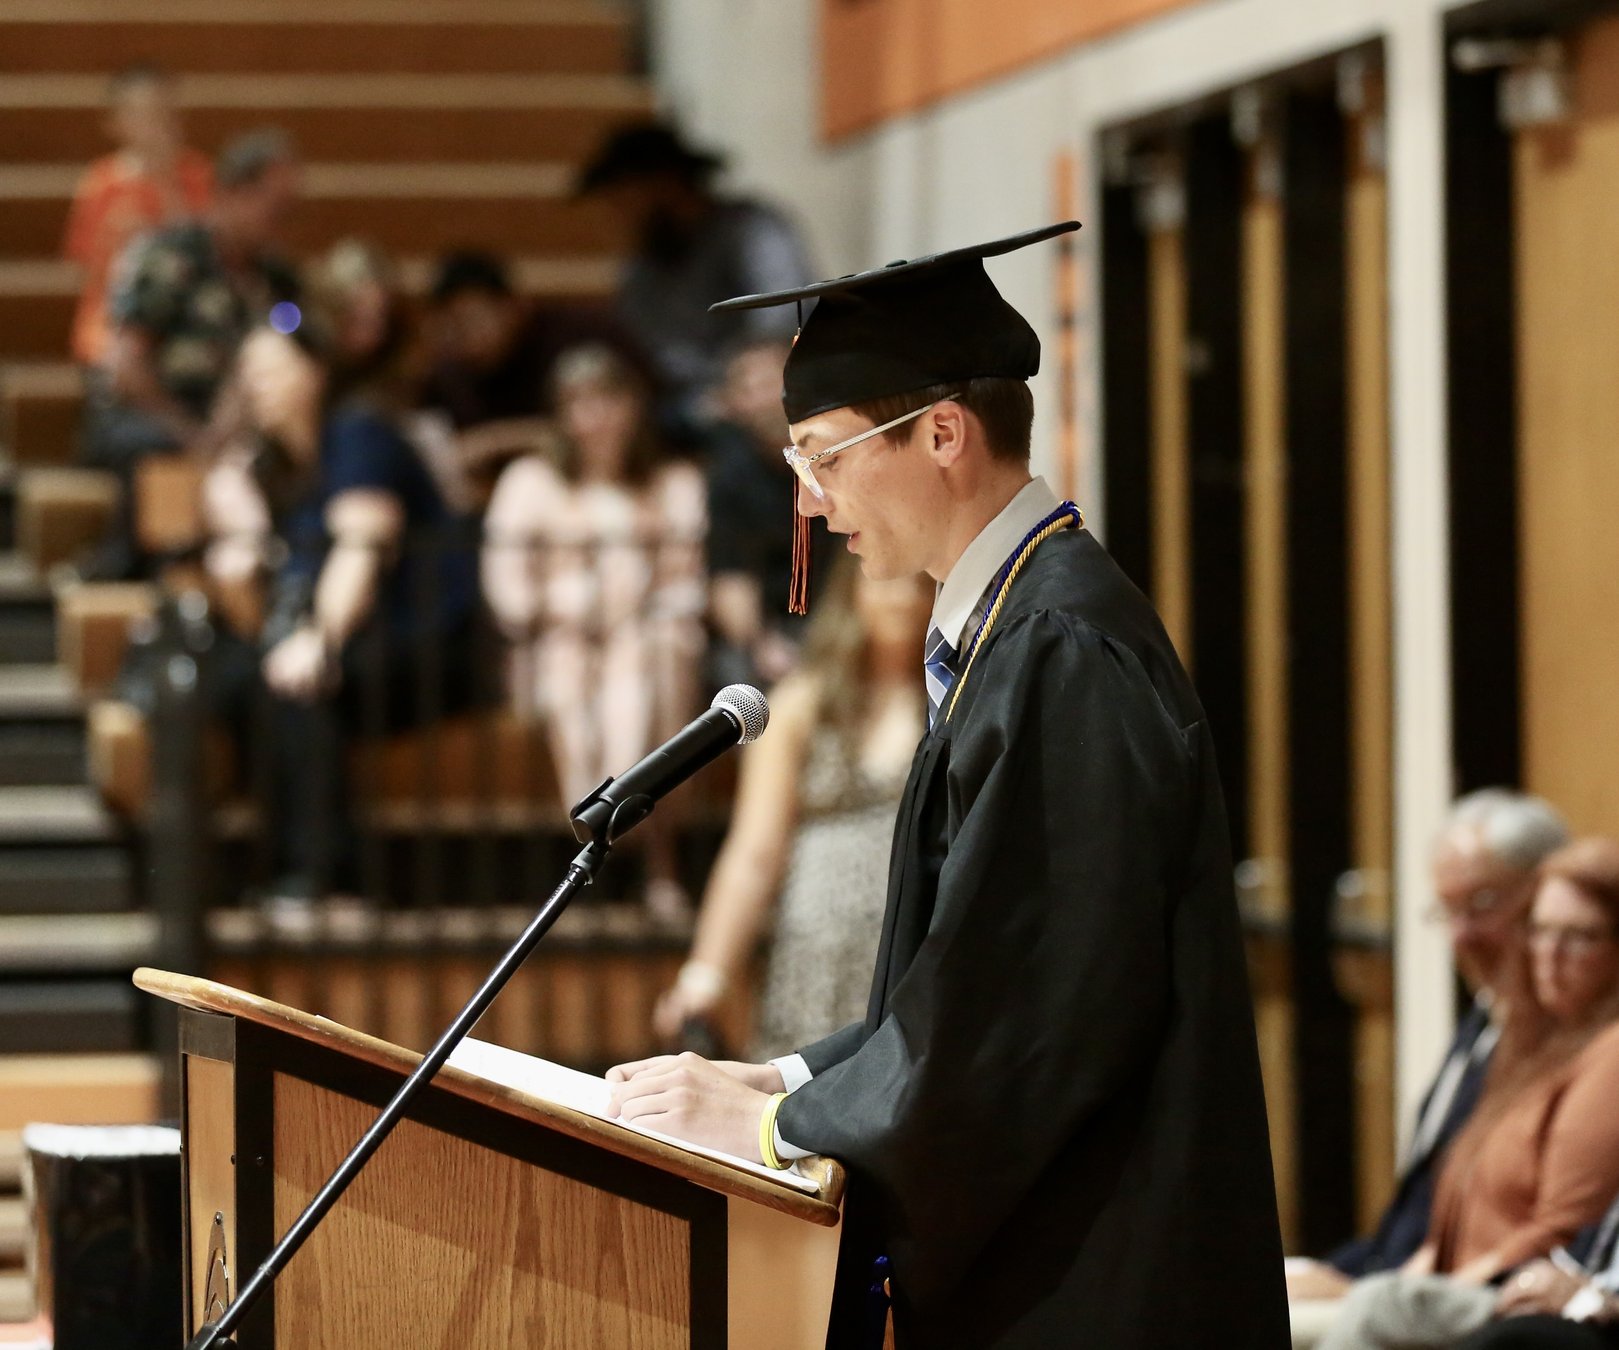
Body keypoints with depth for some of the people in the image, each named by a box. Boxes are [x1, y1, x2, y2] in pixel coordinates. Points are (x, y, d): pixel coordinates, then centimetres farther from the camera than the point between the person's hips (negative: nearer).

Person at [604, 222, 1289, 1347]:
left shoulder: (1068, 654, -18)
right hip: (1015, 1256, 9)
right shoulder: (1008, 628, 14)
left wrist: (774, 1121, -12)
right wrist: (789, 1081, 9)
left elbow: (1034, 1002, -21)